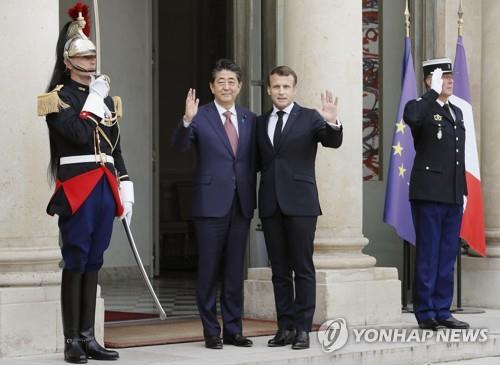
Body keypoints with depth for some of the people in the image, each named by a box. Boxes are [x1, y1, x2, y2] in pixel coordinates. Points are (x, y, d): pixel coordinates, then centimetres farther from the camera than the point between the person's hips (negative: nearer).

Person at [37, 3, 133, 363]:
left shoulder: (107, 97, 18)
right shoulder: (59, 97, -3)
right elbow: (78, 135, -18)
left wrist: (125, 186, 13)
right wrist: (94, 100, -9)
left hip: (105, 188, 6)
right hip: (77, 188, -6)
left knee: (93, 263, 8)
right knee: (75, 263, -5)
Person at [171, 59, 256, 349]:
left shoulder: (250, 119, 10)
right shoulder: (200, 117, -3)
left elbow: (253, 160, 12)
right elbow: (180, 146, -18)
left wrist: (253, 197, 6)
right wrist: (187, 120, -34)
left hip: (241, 204, 4)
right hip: (211, 203, -4)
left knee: (235, 270, 9)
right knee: (209, 269, 2)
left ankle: (233, 329, 16)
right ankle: (211, 331, 10)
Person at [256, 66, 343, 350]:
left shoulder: (309, 118, 1)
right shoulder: (260, 123, 14)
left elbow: (333, 142, -14)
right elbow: (259, 161, 17)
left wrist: (332, 122, -33)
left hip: (300, 202, -4)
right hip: (270, 204, 4)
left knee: (303, 269, -2)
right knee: (280, 271, 8)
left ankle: (303, 329, 1)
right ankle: (285, 328, 13)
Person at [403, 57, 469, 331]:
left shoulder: (456, 113, 19)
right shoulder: (420, 108, -4)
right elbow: (411, 118, -31)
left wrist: (463, 190, 18)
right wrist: (434, 92, -21)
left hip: (453, 196, 7)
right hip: (429, 194, -7)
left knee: (447, 256, 9)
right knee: (428, 256, -3)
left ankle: (442, 311, 15)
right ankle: (425, 313, 3)